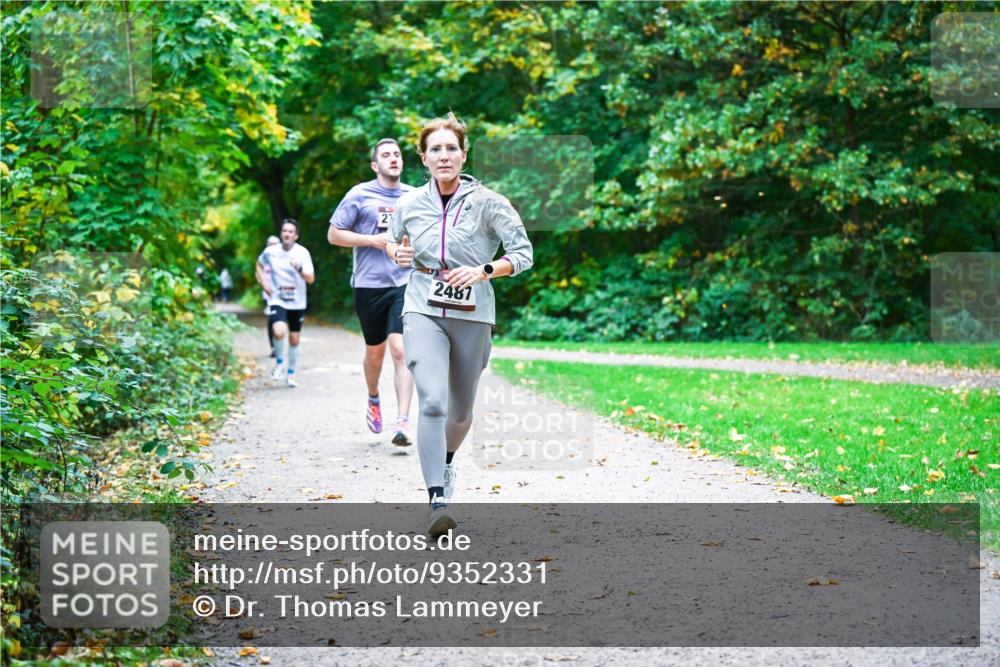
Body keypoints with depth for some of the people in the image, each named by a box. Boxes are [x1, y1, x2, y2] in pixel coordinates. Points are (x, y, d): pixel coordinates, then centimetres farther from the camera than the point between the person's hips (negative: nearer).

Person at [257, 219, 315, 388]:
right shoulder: (270, 252, -3)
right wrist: (263, 284, 5)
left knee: (294, 339, 8)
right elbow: (259, 264, 18)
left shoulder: (302, 253, -7)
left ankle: (291, 374, 25)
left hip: (297, 303, 1)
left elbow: (311, 279, -12)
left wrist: (299, 269, -30)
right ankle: (279, 362, 1)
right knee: (279, 332, -25)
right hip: (277, 300, -1)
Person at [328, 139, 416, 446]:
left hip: (405, 284, 1)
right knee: (375, 350, 12)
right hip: (369, 284, -1)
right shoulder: (359, 195, 1)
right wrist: (372, 240, -10)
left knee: (401, 350, -13)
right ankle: (374, 399, 41)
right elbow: (333, 234, 1)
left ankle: (402, 422, -16)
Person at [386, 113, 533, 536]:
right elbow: (393, 240, 22)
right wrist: (397, 253, -1)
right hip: (423, 312, 0)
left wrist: (483, 271, -19)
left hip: (472, 315, 1)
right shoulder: (409, 205, 3)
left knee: (460, 412, 16)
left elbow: (523, 253, -4)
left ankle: (446, 459, 50)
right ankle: (437, 502, -23)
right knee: (432, 402, -21)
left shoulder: (487, 203, -4)